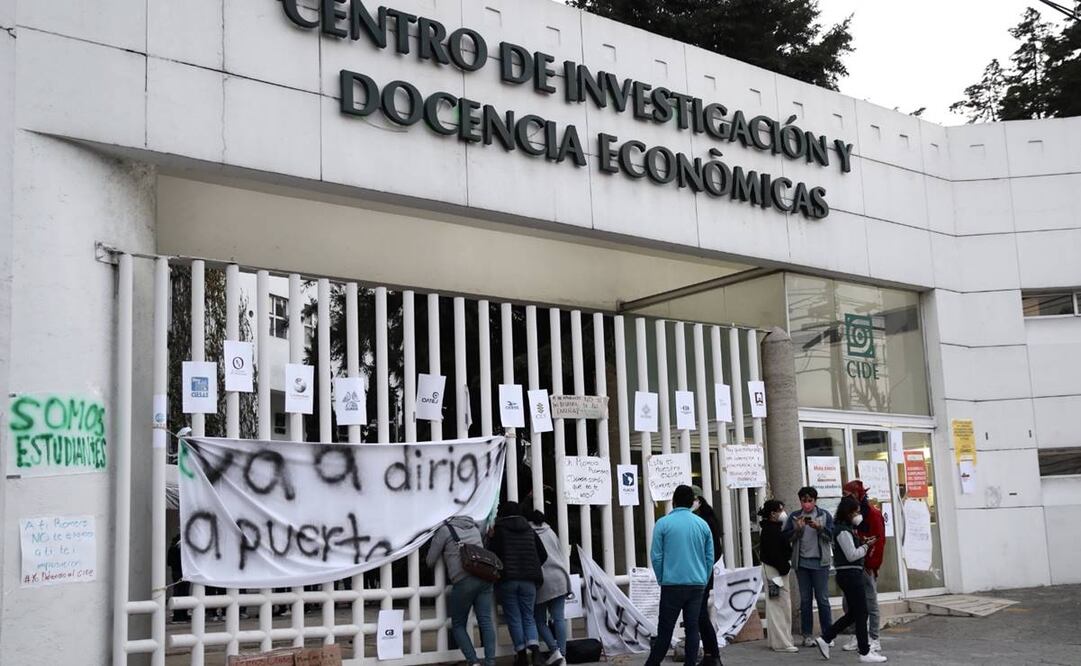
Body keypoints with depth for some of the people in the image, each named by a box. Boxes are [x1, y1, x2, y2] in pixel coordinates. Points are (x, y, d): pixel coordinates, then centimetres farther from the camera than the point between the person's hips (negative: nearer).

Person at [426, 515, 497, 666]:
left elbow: (430, 561, 9)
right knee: (486, 621, 0)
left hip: (463, 580, -5)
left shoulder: (444, 530, 5)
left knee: (458, 625, 7)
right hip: (484, 577, 5)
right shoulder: (474, 526, 22)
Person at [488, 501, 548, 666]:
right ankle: (535, 649, -14)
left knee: (514, 618, 4)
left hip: (506, 580, -3)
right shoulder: (529, 530, 12)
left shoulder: (499, 530, -1)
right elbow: (543, 555, 12)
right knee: (528, 617, 8)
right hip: (528, 580, 3)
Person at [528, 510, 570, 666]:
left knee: (540, 620, 6)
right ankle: (562, 653, -6)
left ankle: (555, 650, -10)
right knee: (559, 618, 3)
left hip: (541, 581, -4)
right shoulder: (550, 532, 15)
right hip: (559, 579, 4)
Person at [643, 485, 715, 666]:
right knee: (692, 627, 6)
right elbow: (709, 558, 8)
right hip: (697, 584, 3)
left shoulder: (663, 523, -4)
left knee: (665, 629, 3)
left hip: (672, 584, -3)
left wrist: (662, 580, 9)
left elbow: (656, 556, -3)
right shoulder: (702, 524, 7)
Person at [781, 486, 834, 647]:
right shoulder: (794, 517, 8)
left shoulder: (824, 515, 5)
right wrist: (797, 528, -13)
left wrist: (819, 528, -19)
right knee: (805, 599, 6)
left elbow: (832, 534, -5)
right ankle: (807, 635, 11)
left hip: (820, 562, -2)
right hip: (801, 563, 2)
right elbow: (785, 537, 2)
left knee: (822, 599, -1)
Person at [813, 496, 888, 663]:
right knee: (861, 613, -3)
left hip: (849, 575, 10)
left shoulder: (846, 528, 15)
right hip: (850, 573, -10)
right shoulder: (843, 531, -15)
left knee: (853, 613, 14)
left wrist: (863, 543, 6)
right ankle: (865, 653, 3)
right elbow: (852, 555, -17)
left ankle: (825, 638, 14)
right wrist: (866, 545, -5)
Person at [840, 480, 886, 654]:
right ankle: (858, 637, 17)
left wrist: (872, 564, -15)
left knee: (870, 603, 1)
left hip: (867, 565, -7)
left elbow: (879, 540, -13)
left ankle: (873, 640, 9)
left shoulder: (872, 512, -10)